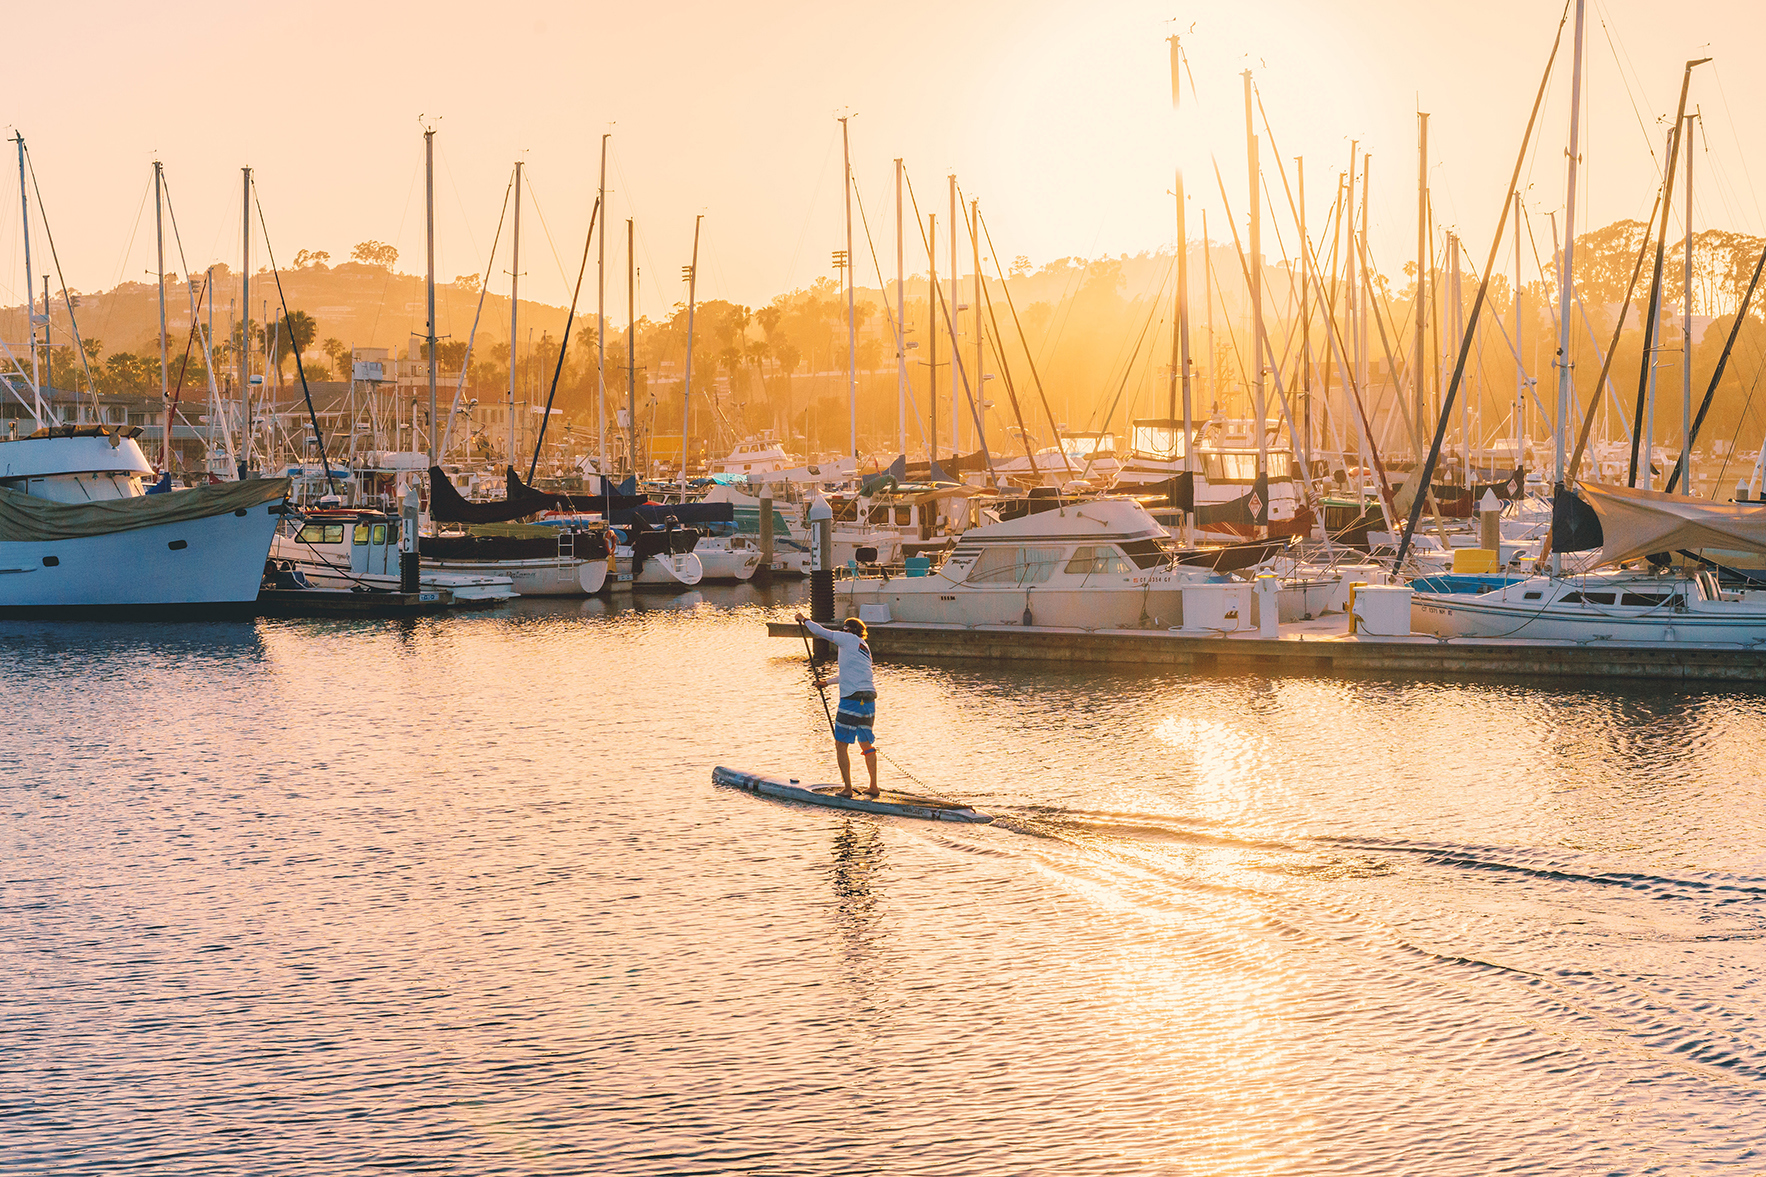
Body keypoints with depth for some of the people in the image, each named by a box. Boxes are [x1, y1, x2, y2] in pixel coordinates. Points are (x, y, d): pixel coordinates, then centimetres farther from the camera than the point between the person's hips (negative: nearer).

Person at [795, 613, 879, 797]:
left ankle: (847, 788, -3)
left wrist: (804, 620, 21)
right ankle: (874, 787, 14)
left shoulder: (850, 638, 0)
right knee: (866, 744, 15)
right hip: (869, 699, 8)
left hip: (852, 699, -8)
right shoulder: (864, 647, 22)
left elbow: (821, 632, 3)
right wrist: (828, 681, 48)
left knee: (841, 744, 0)